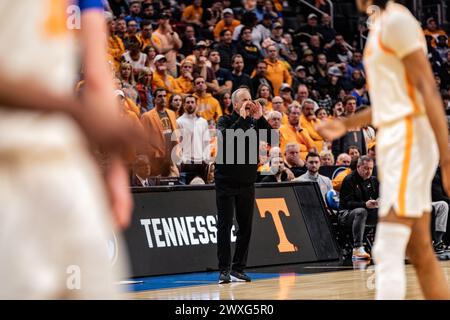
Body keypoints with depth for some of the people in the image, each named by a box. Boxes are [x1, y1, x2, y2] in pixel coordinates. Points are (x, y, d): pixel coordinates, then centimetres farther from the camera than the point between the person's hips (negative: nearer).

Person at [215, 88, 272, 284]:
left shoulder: (255, 122, 7)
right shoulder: (226, 121, -2)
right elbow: (225, 137, -22)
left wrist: (260, 118, -15)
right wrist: (242, 119, -21)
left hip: (247, 182, 4)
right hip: (226, 181, -4)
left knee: (245, 227, 4)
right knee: (224, 226, -4)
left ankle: (238, 269, 11)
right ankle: (224, 270, -3)